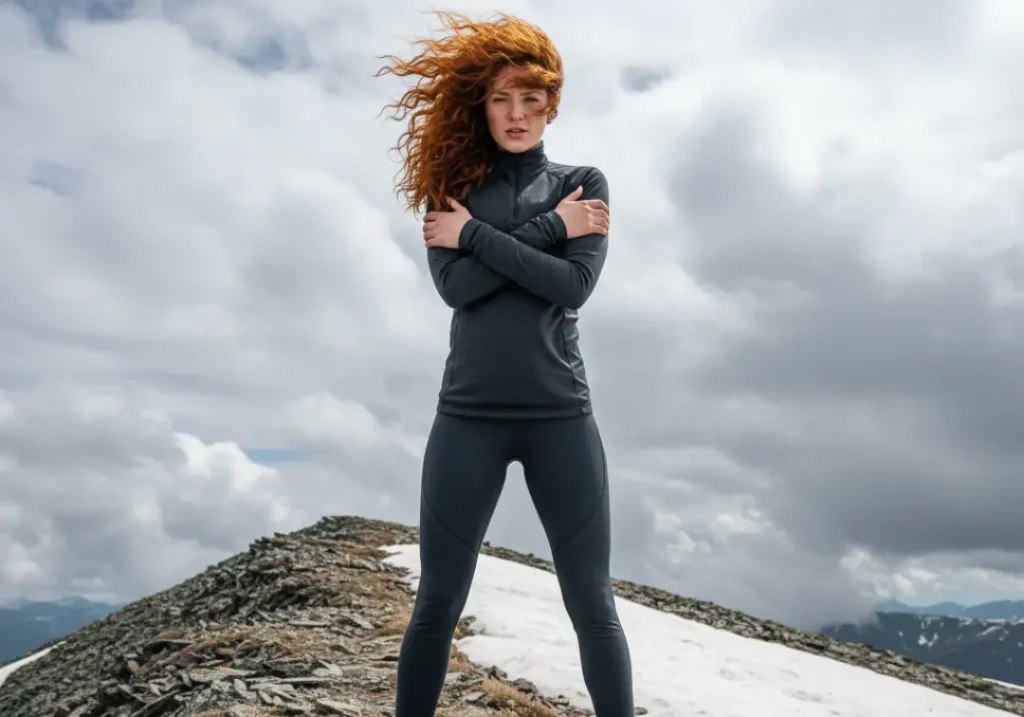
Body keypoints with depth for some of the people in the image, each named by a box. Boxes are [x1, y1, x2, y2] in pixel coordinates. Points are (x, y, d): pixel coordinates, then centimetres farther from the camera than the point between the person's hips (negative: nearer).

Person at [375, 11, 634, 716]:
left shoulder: (583, 183, 8)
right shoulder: (454, 188, 9)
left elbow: (574, 286, -8)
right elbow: (456, 286, -9)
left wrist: (475, 236, -7)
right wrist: (550, 227, -9)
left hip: (561, 416, 0)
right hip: (468, 415, 1)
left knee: (593, 605, 2)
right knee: (438, 602, 5)